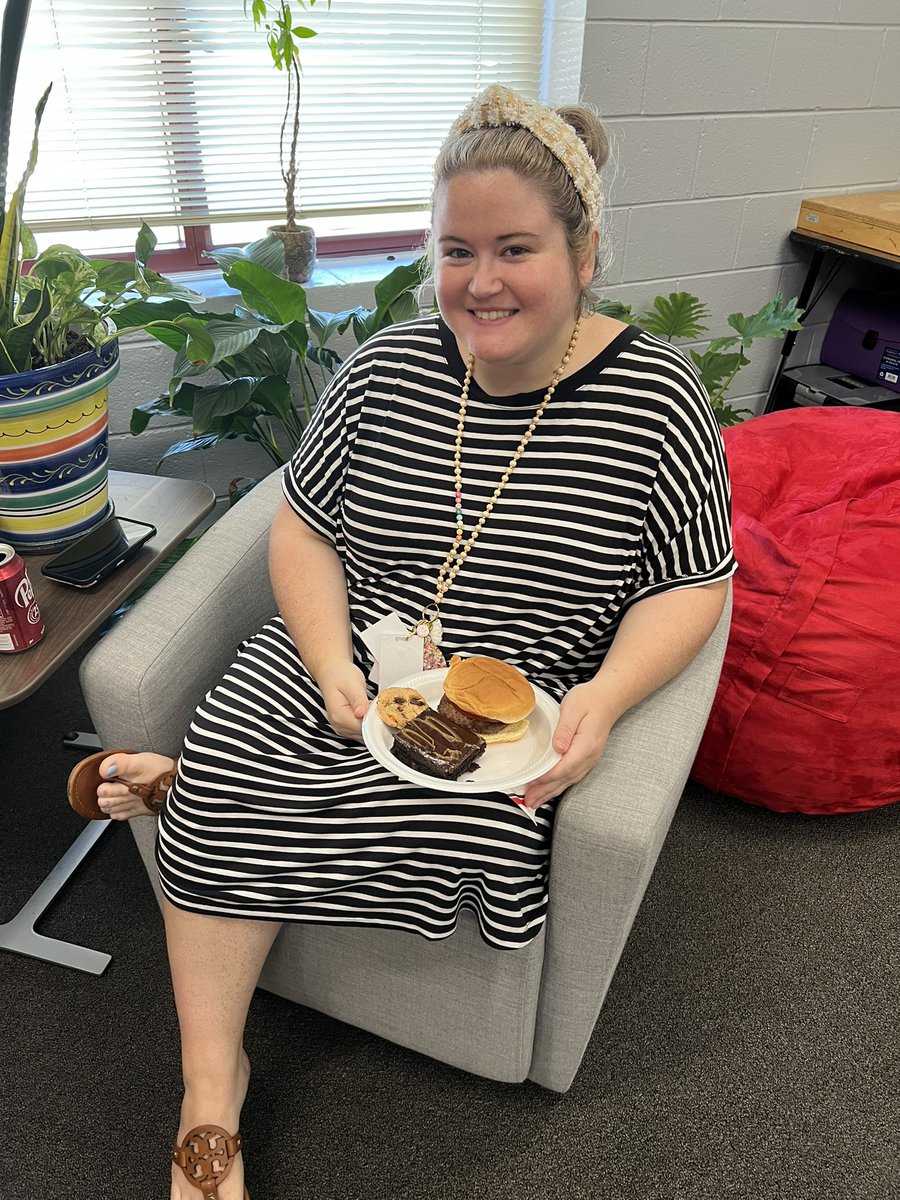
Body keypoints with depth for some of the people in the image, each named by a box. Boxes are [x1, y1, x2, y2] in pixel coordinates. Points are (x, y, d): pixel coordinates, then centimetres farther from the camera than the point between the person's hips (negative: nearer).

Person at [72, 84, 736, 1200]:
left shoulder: (657, 397, -8)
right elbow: (302, 526, 4)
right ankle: (212, 1085, 4)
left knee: (469, 817, -27)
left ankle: (191, 775, 1)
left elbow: (690, 584, -4)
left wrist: (604, 697, -22)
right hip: (349, 658, 2)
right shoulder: (386, 367, -1)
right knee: (219, 797, -18)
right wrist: (332, 663, -12)